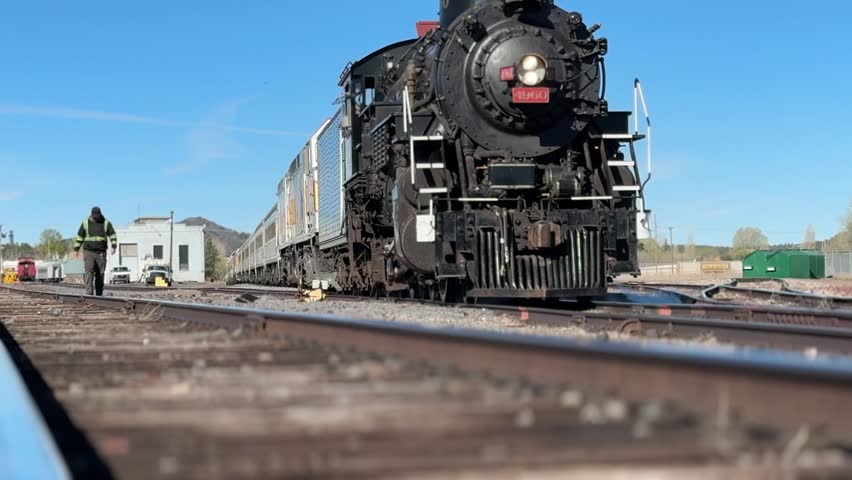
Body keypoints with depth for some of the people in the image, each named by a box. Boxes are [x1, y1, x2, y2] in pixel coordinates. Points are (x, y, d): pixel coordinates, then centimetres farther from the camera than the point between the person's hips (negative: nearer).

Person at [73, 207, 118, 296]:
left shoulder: (106, 223, 3)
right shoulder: (86, 223, 3)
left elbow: (113, 235, 1)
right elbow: (80, 236, 9)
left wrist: (114, 246, -13)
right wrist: (76, 249, 7)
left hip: (101, 253, 1)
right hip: (88, 252, -1)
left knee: (100, 274, 3)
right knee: (89, 272, -12)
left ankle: (99, 294, 9)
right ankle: (89, 293, -19)